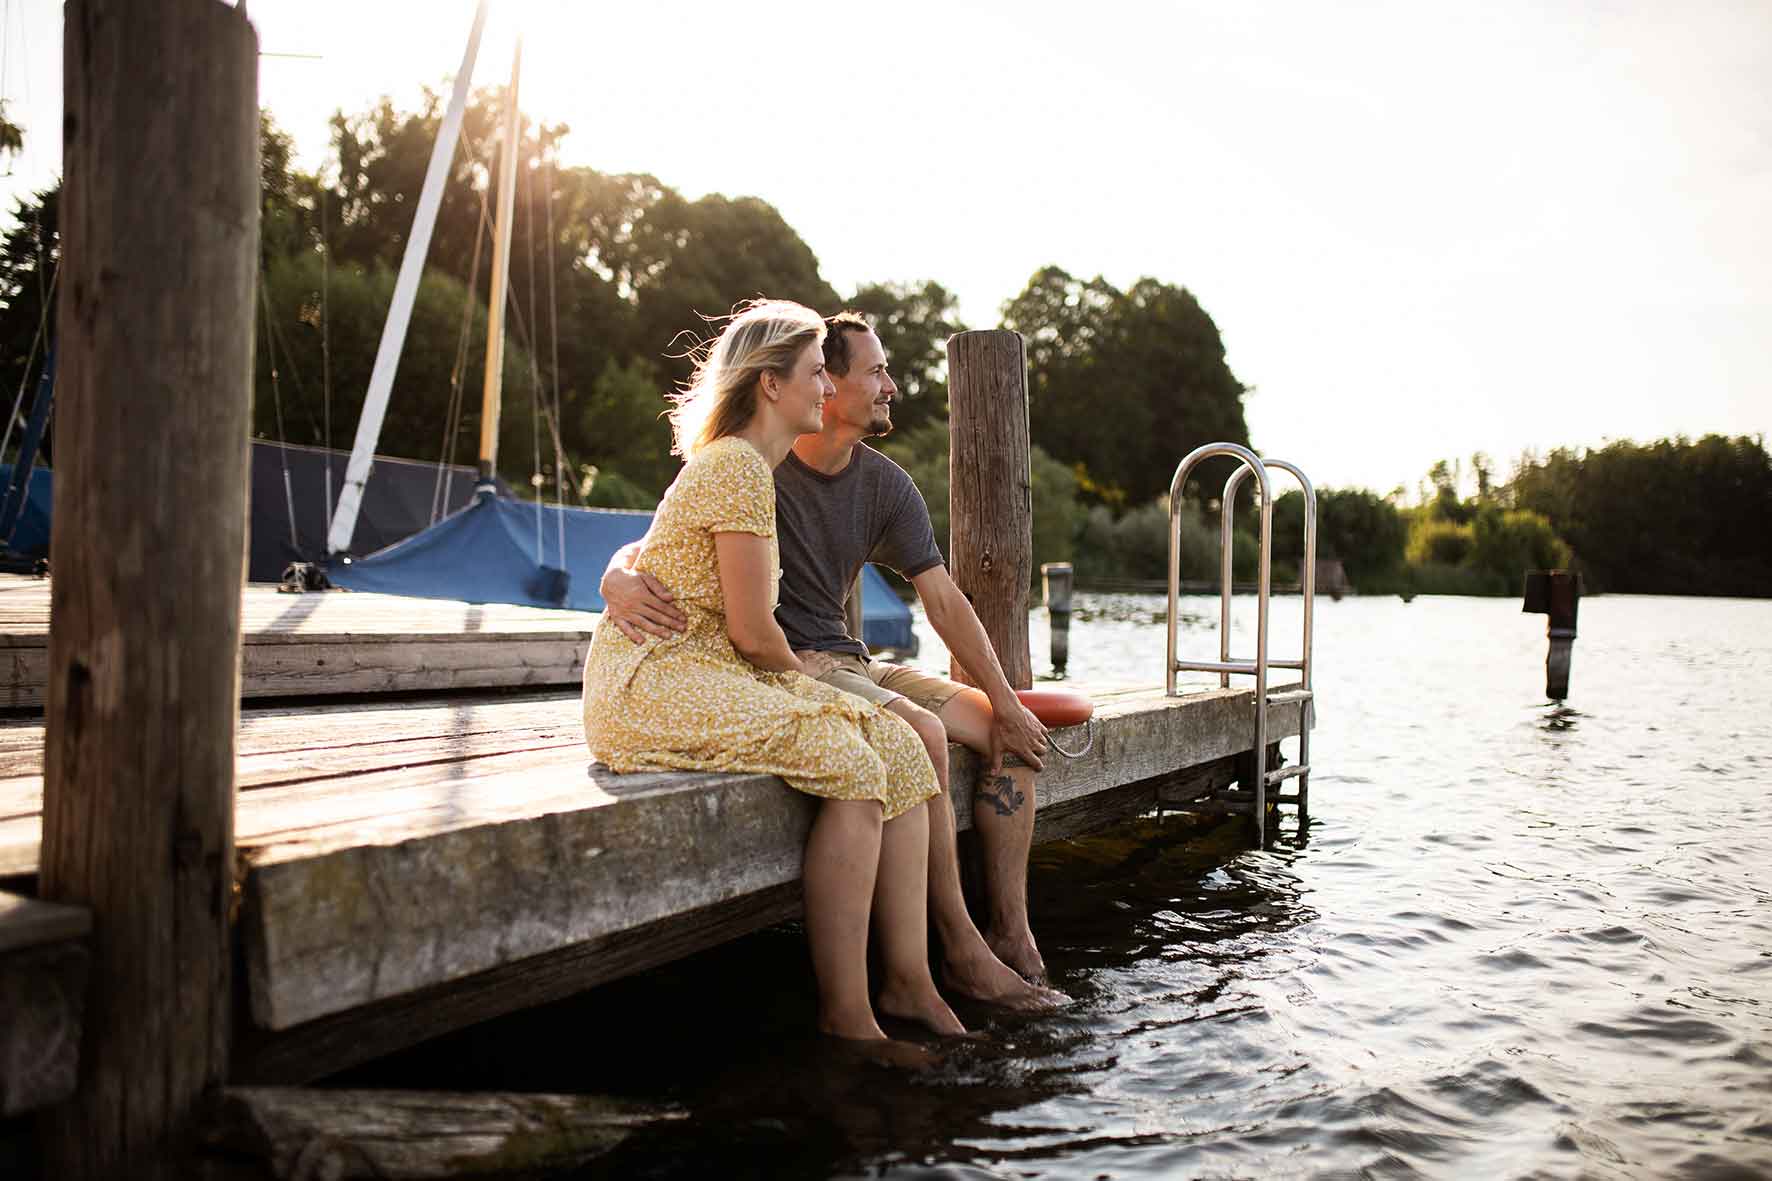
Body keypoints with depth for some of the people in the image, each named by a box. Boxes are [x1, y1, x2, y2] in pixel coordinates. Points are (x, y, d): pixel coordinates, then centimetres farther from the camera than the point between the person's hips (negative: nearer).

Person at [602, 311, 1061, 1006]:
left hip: (848, 662, 7)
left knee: (1012, 736, -5)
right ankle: (961, 951, -23)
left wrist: (1007, 705, -1)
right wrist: (620, 583, -37)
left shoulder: (887, 487, 8)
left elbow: (944, 603, 6)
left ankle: (1012, 935, -5)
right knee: (920, 731, -31)